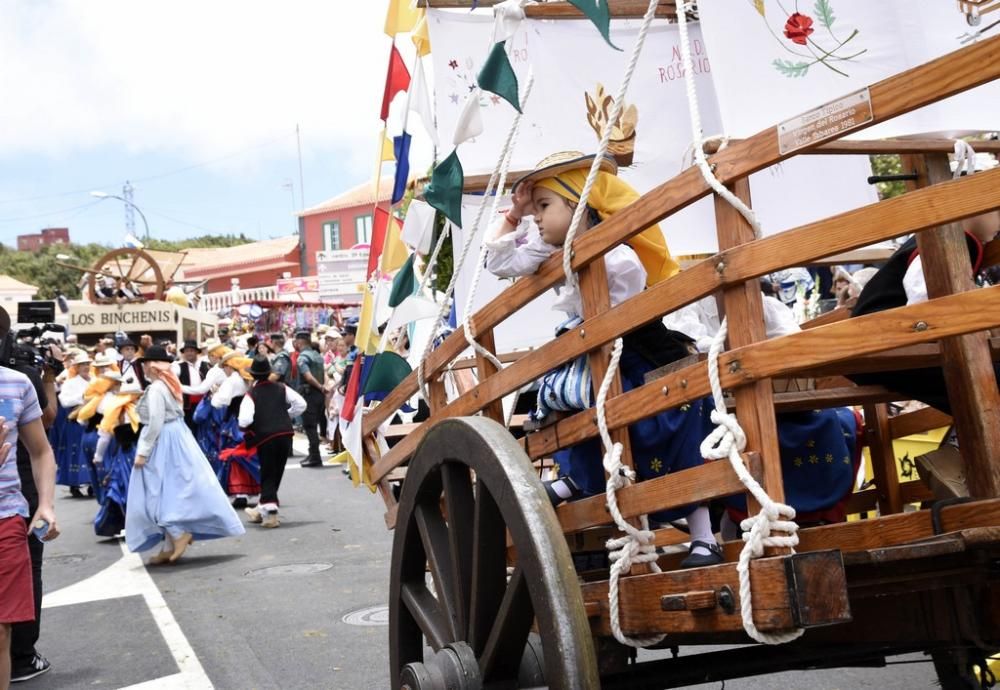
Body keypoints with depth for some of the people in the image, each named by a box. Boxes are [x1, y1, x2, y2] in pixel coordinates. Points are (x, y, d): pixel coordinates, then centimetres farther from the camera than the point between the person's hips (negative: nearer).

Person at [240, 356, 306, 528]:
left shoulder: (251, 394, -4)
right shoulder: (281, 388, 7)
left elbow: (245, 420, -17)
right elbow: (301, 404, 3)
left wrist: (244, 428, 5)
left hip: (265, 438, -4)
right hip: (285, 434, 4)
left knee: (267, 476, 6)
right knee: (277, 473, 16)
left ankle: (270, 513, -3)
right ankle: (263, 509, 28)